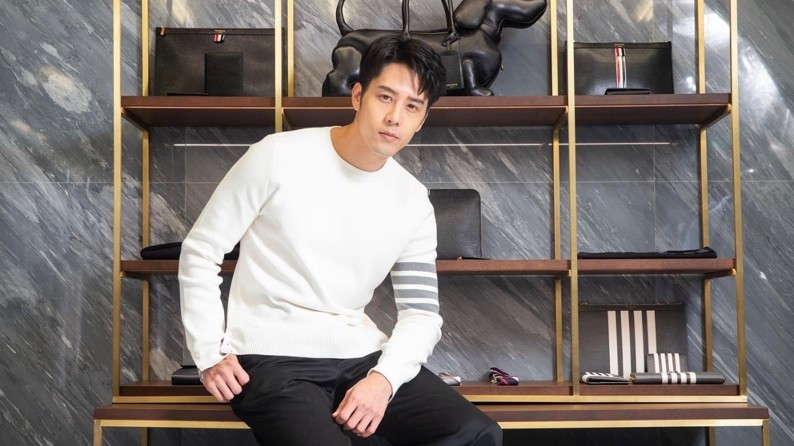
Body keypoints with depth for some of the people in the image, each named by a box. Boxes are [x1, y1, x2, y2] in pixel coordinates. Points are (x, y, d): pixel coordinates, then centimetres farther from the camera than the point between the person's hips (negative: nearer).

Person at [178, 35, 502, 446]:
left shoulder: (414, 203, 5)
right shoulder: (278, 157, -7)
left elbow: (421, 312, 4)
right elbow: (200, 252, 0)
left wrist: (384, 378, -16)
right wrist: (209, 353, -8)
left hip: (361, 357, 5)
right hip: (273, 359, -5)